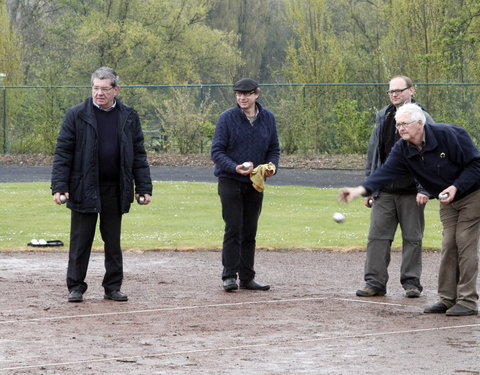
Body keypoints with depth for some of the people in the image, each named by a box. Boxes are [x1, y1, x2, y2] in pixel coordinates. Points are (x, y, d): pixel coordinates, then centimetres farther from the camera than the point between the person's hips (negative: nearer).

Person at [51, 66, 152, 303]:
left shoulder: (129, 117, 5)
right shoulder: (76, 115, -3)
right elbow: (62, 154, -4)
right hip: (84, 189, -2)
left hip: (116, 191, 2)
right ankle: (76, 287, 12)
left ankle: (113, 287, 17)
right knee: (80, 241, 3)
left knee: (113, 242, 9)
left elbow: (139, 155, 8)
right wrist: (59, 186, -12)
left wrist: (144, 187, 3)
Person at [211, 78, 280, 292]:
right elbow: (216, 151, -9)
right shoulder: (227, 118, -8)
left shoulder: (267, 118, 5)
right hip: (230, 180, -4)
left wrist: (271, 167, -7)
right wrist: (235, 168, -24)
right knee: (234, 229, -9)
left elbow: (274, 149, 13)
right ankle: (229, 276, -5)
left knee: (250, 232, 9)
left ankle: (247, 278, 15)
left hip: (255, 183, 4)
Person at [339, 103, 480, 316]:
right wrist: (361, 190, -36)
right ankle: (447, 299, 8)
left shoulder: (449, 135, -24)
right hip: (447, 201, 6)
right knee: (448, 247, 3)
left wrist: (456, 187, -29)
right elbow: (386, 172, -21)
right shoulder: (403, 150, -7)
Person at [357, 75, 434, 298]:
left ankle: (411, 282, 11)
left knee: (412, 238, 4)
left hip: (411, 192, -4)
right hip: (384, 191, 4)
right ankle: (375, 283, 4)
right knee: (377, 236, 0)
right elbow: (373, 153, 17)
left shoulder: (422, 119, -2)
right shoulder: (382, 118, 13)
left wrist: (424, 189, -15)